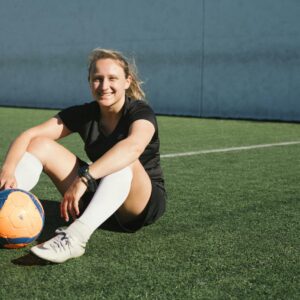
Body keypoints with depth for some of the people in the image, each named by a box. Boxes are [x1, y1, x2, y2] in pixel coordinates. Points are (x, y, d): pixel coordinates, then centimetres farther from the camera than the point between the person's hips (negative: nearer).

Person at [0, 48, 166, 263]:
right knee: (40, 145, -8)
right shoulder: (84, 114, -3)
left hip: (144, 203, -4)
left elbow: (133, 146, -41)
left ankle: (75, 237, -52)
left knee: (124, 160, -38)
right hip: (98, 197, 5)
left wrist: (84, 178, -52)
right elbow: (29, 135, -12)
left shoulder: (140, 112, -16)